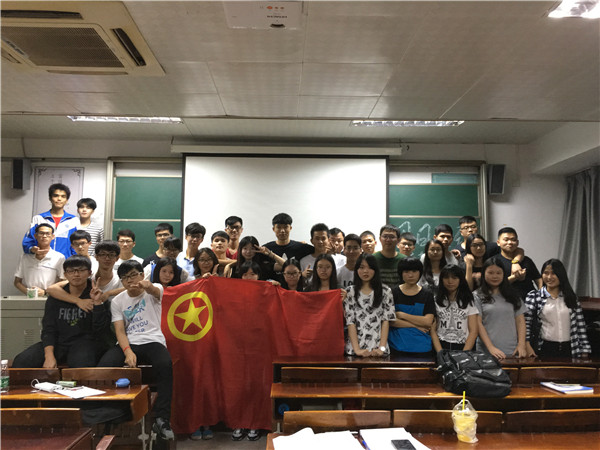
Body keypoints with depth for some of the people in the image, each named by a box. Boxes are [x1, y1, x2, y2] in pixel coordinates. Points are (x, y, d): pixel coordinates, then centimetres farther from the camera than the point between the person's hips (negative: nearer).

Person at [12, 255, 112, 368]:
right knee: (21, 362, -16)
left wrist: (97, 303, -18)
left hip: (86, 343, -4)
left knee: (82, 365, -37)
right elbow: (48, 329, 6)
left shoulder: (96, 295, 1)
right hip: (59, 342, 4)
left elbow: (102, 331, -7)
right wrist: (49, 356, -10)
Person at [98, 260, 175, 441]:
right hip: (128, 343, 3)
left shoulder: (154, 290, 5)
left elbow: (155, 291, -23)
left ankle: (162, 419, -26)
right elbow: (120, 331, 3)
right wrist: (127, 351, -17)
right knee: (104, 365, -29)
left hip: (153, 341, -2)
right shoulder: (117, 301, 12)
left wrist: (147, 286, -49)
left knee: (165, 364, -35)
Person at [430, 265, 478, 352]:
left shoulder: (468, 302, 10)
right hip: (441, 346, 0)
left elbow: (473, 331, 5)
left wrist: (464, 354, -7)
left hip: (463, 347, 0)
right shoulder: (436, 301, 8)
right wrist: (440, 353, -8)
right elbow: (433, 330, 4)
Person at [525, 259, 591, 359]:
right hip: (544, 349, -2)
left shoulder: (571, 297, 10)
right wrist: (527, 346, -15)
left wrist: (584, 351, 4)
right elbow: (526, 323, -5)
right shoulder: (533, 296, 1)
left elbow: (580, 325, 8)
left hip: (568, 350, 2)